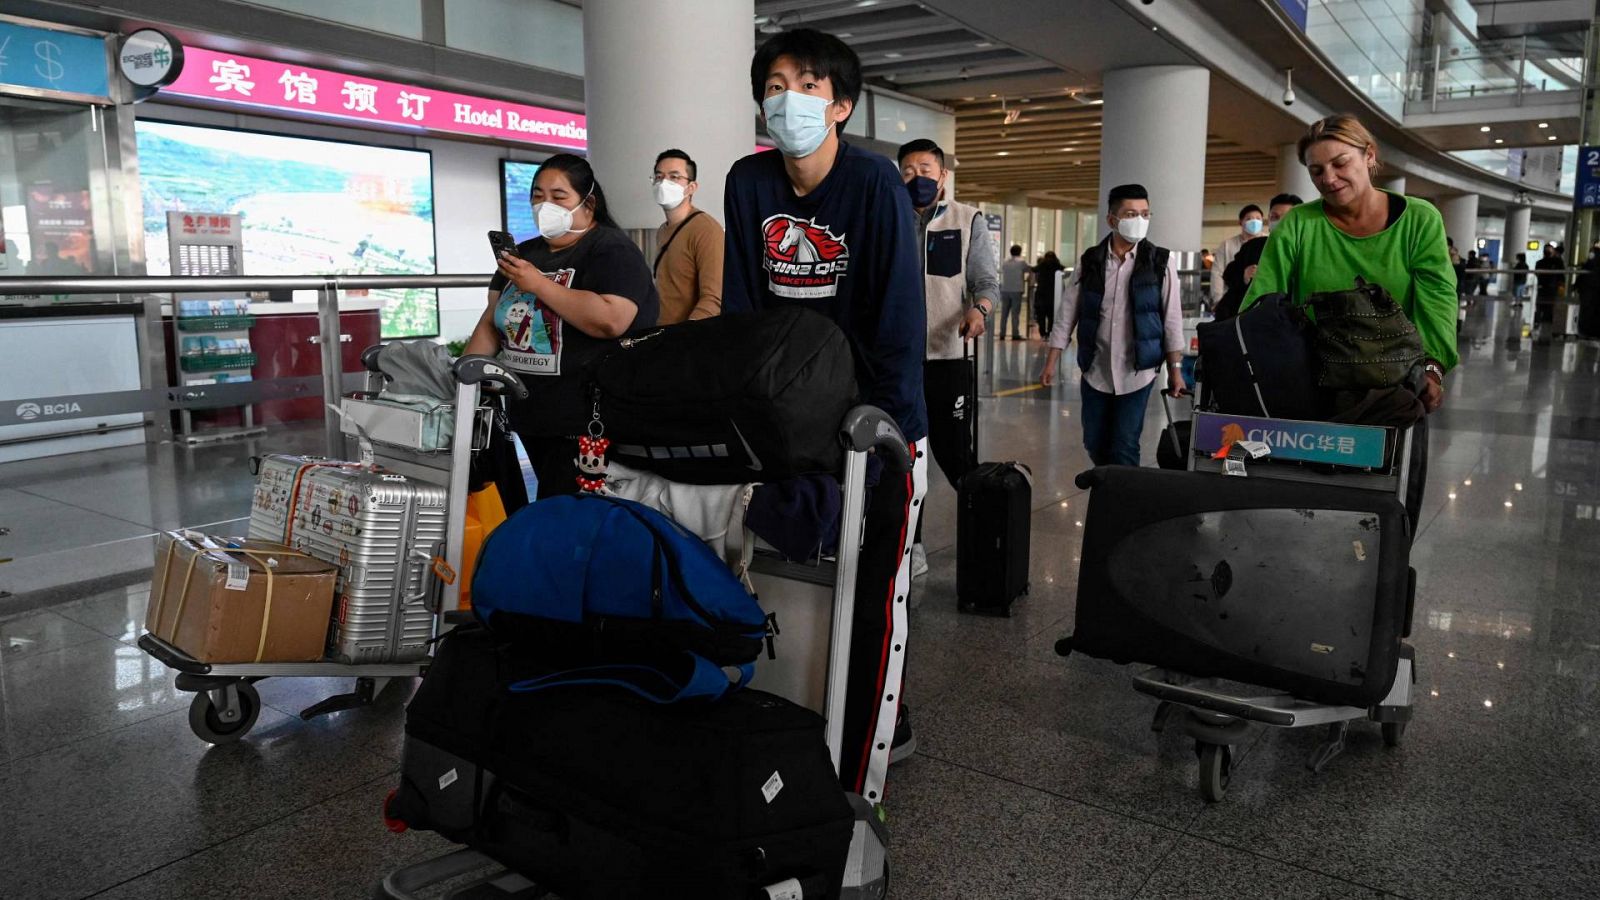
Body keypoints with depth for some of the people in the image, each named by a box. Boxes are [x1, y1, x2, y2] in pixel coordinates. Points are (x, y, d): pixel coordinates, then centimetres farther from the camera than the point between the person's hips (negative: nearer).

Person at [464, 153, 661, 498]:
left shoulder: (611, 250, -9)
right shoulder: (523, 254, 15)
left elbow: (611, 321, -25)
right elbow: (492, 322, 16)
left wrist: (538, 284, -17)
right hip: (530, 415, 7)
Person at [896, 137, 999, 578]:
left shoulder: (968, 220, 5)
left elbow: (987, 281, 1)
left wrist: (979, 309, -20)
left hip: (947, 355, -2)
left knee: (954, 451, 0)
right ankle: (910, 545, 16)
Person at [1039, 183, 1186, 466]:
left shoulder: (1161, 262, -4)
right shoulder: (1089, 261, 1)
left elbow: (1172, 319, -1)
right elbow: (1067, 315, 3)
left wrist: (1175, 369, -3)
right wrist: (1051, 363, 0)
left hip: (1136, 372, -2)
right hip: (1095, 371, 2)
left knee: (1124, 448, -3)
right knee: (1094, 444, 11)